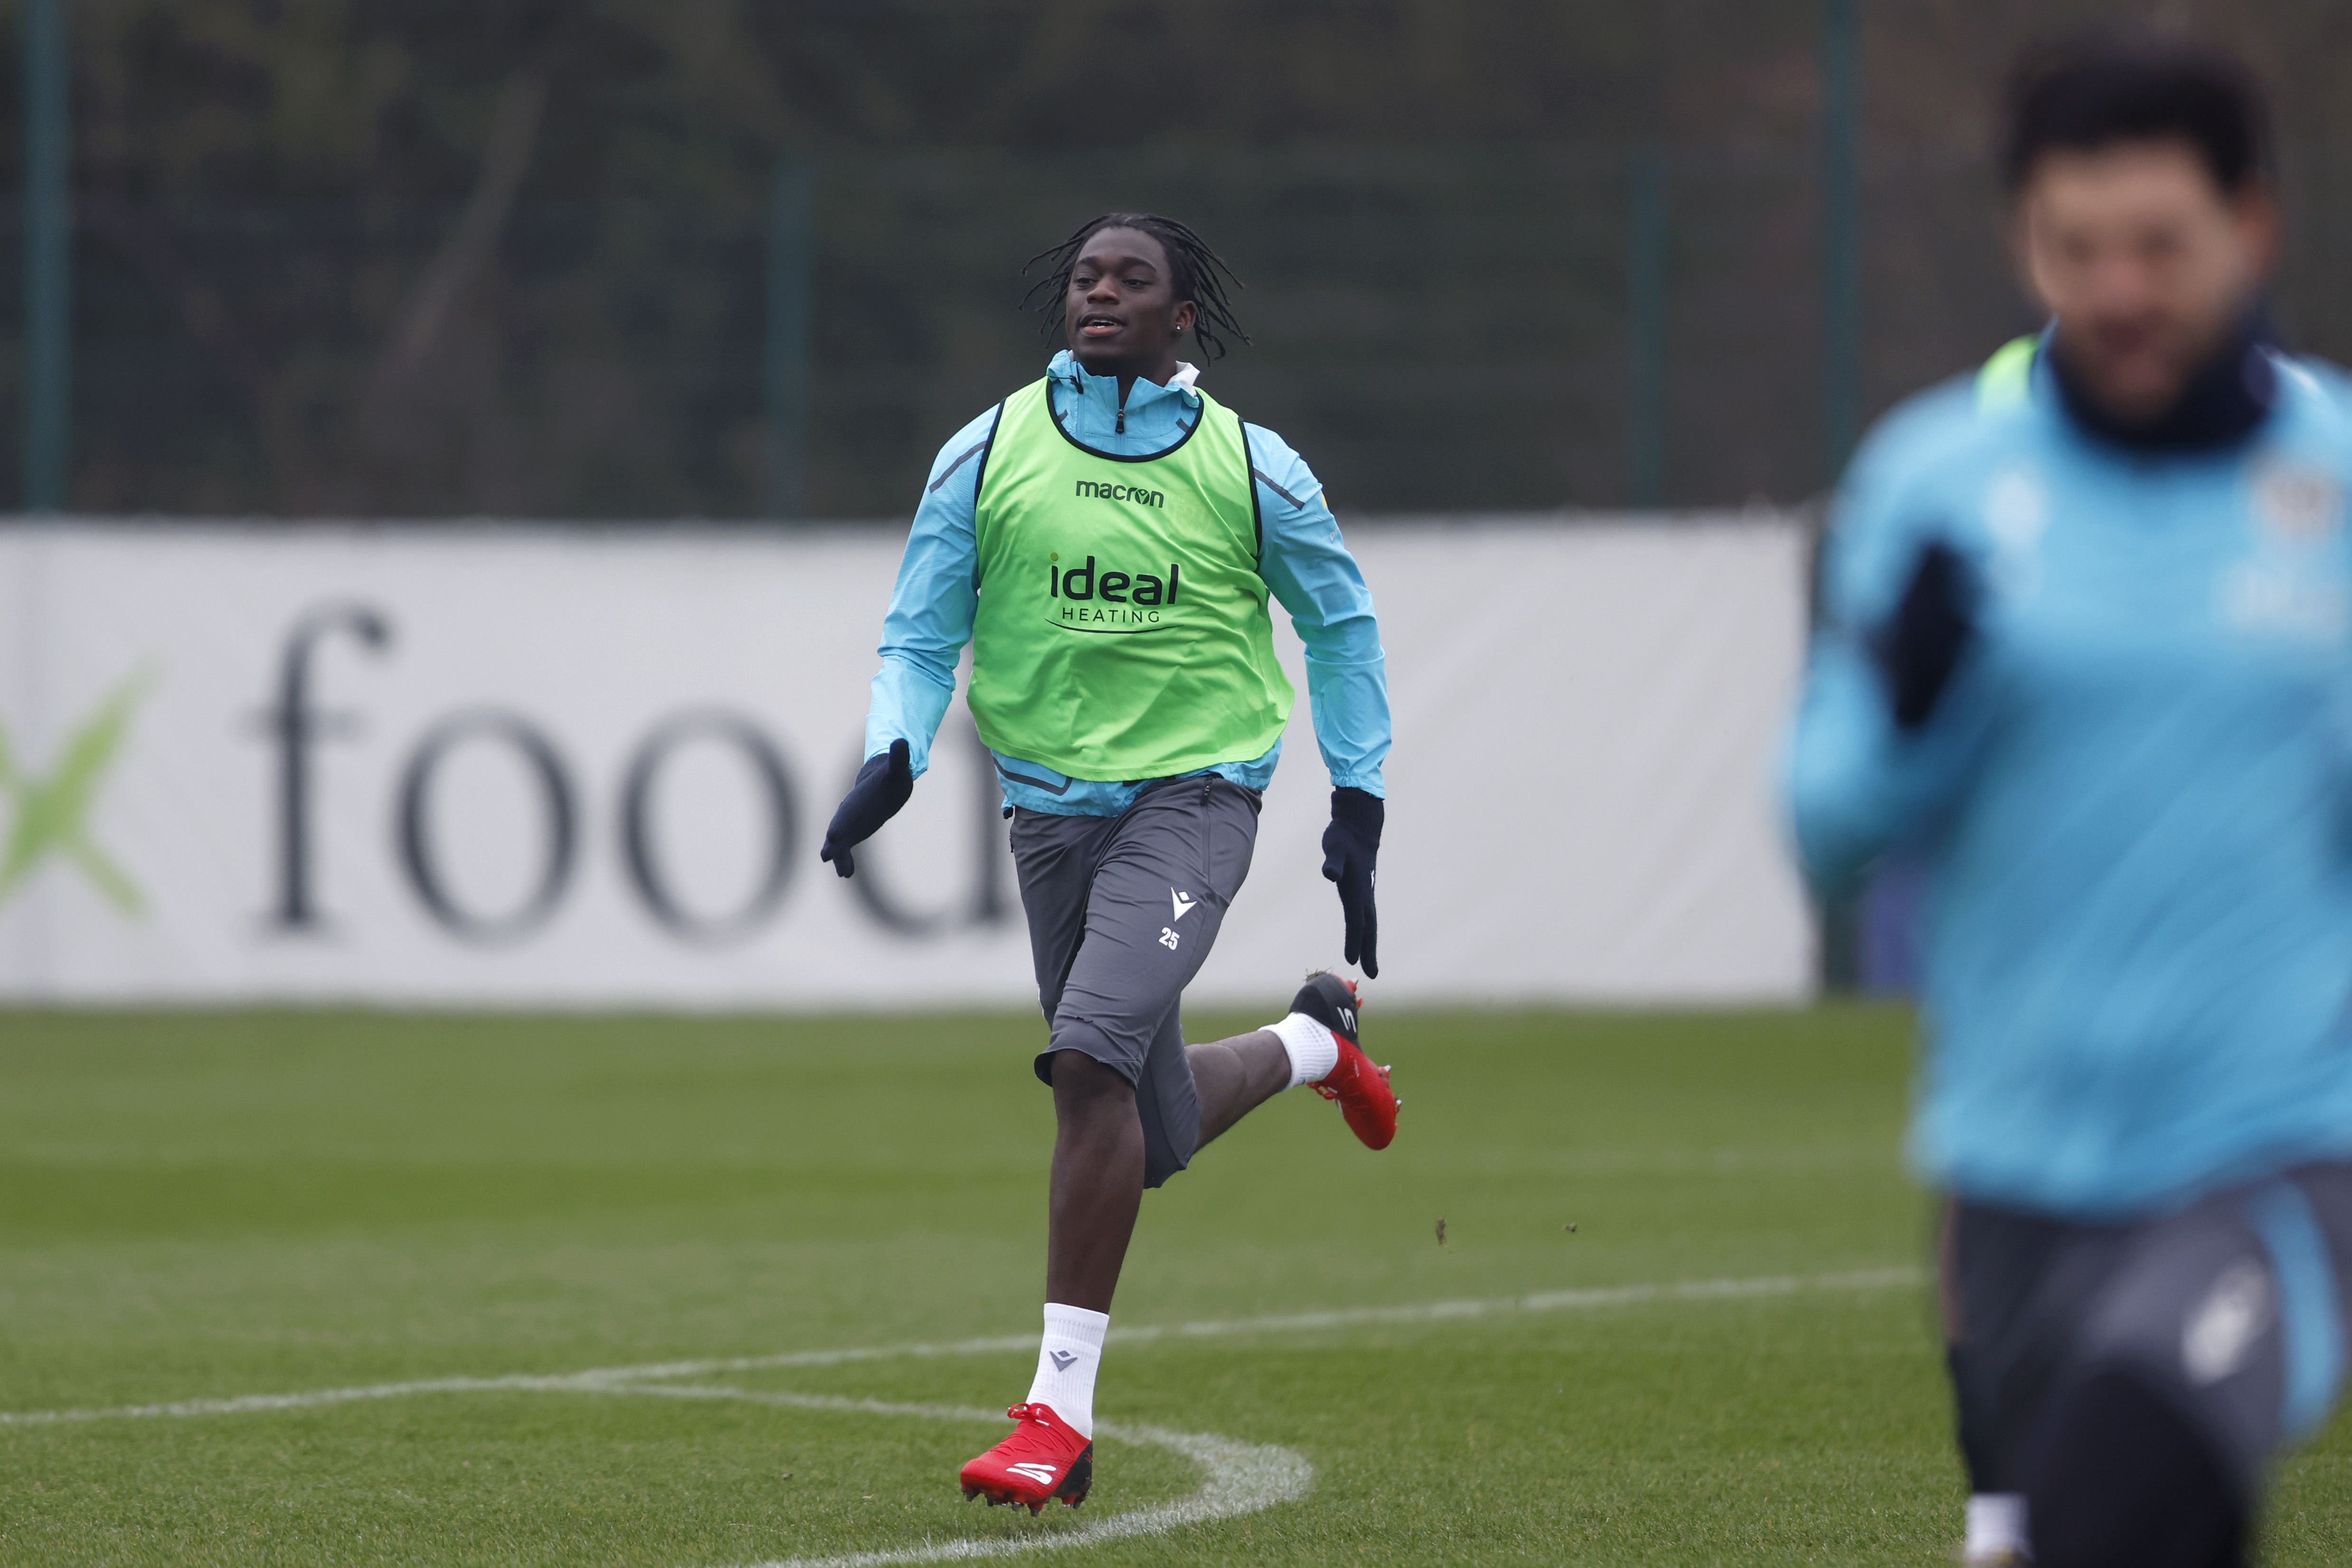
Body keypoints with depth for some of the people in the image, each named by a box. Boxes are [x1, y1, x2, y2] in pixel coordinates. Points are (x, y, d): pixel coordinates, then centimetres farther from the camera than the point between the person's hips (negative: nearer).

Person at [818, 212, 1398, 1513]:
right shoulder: (988, 454, 2)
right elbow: (920, 634, 7)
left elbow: (1341, 623, 13)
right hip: (1050, 805, 4)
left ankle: (1060, 1409, -24)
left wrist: (1358, 802, 9)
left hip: (1194, 792, -4)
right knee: (1159, 1136, 10)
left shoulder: (1249, 468, -1)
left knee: (1091, 1054, -27)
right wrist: (895, 755, -12)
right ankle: (1313, 1042, 46)